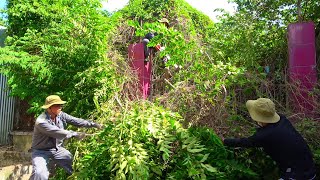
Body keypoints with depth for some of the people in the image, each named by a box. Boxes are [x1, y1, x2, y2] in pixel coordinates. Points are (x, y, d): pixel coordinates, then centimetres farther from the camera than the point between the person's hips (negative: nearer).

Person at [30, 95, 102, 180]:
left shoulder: (60, 115, -7)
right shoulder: (41, 121, -26)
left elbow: (75, 121, -7)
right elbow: (57, 133, -33)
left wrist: (93, 124, -12)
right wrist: (74, 134, -32)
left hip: (57, 149, 6)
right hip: (42, 151, -5)